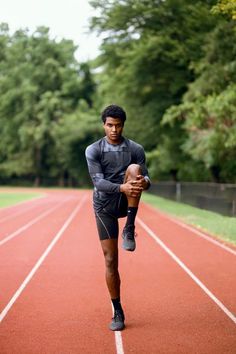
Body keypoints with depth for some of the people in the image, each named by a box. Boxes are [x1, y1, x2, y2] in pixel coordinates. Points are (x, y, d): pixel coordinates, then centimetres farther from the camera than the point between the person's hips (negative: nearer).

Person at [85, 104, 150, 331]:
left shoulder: (135, 149, 1)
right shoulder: (93, 150, -3)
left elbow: (146, 177, 0)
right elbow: (98, 181, -15)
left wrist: (144, 182, -27)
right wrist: (122, 187, -34)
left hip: (126, 203, 0)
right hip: (104, 207, 0)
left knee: (134, 169, -28)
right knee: (110, 260, -2)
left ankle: (129, 230, -28)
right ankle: (118, 312, 12)